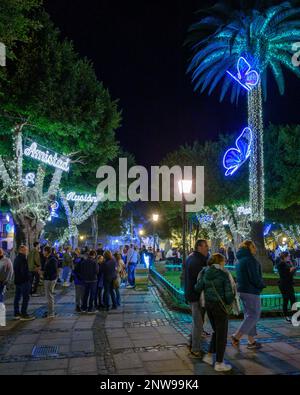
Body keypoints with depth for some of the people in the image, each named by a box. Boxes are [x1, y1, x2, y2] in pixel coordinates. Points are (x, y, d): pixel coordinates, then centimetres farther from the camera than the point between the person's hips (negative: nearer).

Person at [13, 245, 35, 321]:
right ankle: (23, 315, -3)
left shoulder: (16, 258, 14)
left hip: (17, 281, 10)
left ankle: (16, 314, 20)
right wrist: (28, 279, -15)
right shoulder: (23, 258, -17)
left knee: (17, 297, 13)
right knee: (25, 298, -5)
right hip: (24, 281, -10)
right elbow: (25, 271, -21)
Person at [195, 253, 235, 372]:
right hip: (219, 305, -6)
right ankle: (219, 363, 13)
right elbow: (229, 293, -13)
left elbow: (198, 288, -3)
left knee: (216, 331, 22)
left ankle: (209, 356, 23)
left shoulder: (205, 272, 4)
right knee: (222, 334, 6)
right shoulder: (224, 274, -10)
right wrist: (229, 301, 8)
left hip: (208, 304, 6)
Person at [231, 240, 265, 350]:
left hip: (242, 290, 9)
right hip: (251, 291, -9)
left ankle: (251, 341, 19)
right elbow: (255, 278, -21)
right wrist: (262, 285, -2)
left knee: (249, 315, 14)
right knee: (253, 315, -2)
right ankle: (236, 337, -7)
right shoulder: (250, 259, -16)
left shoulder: (240, 260, 13)